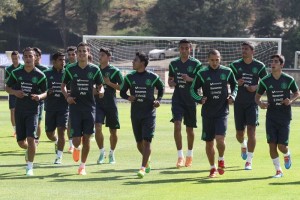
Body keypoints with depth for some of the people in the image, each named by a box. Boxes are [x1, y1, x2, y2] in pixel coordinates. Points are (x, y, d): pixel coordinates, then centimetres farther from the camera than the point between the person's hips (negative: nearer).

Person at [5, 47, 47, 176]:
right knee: (20, 141, 8)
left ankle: (30, 166, -4)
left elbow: (45, 92, 4)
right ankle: (29, 149, 43)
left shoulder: (40, 75, -3)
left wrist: (39, 96, -18)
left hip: (33, 110, -3)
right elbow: (7, 88, 10)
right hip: (19, 110, 3)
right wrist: (15, 92, -10)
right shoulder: (16, 73, 2)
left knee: (30, 138, -15)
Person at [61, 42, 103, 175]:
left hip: (89, 108, 1)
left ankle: (82, 166, 15)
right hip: (75, 108, -1)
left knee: (86, 138, 2)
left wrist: (100, 92, -12)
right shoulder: (70, 69, 0)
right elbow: (63, 85, 11)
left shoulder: (94, 70, 1)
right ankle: (76, 148, 32)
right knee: (76, 140, -5)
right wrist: (67, 97, -6)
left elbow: (100, 87, 11)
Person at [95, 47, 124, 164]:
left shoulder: (114, 71, -3)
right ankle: (102, 152, 1)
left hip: (111, 104, -2)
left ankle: (112, 154, 24)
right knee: (97, 128, -13)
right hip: (98, 103, 2)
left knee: (113, 131, 6)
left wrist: (109, 83, -16)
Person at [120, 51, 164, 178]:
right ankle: (147, 160, 38)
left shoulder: (152, 77, -4)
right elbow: (122, 92, 10)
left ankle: (143, 168, -13)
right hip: (135, 114, 3)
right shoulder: (130, 77, 3)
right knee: (139, 142, 11)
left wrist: (158, 100, -4)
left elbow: (161, 88, 12)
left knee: (146, 141, -13)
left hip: (149, 113, -3)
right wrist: (128, 97, -11)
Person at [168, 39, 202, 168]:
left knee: (189, 129, 9)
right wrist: (171, 83, -5)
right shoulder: (174, 63, 7)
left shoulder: (196, 64, -4)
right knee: (177, 126, -14)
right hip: (177, 99, 1)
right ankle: (180, 156, -13)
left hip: (191, 100, -1)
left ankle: (189, 155, 28)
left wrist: (190, 79, -21)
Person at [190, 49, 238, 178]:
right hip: (207, 113, 1)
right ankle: (213, 168, 24)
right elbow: (193, 89, 5)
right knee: (209, 142, 7)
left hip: (222, 112, -1)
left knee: (220, 138, -17)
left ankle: (221, 160, 12)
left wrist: (232, 96, -1)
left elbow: (234, 85, 17)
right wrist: (199, 99, -13)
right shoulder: (202, 74, -3)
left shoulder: (227, 72, 0)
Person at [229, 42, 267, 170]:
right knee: (239, 133, 8)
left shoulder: (259, 66, 0)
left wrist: (256, 87, -12)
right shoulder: (235, 65, 2)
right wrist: (236, 83, -19)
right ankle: (243, 145, 46)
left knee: (251, 130, -13)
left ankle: (249, 161, -7)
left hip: (252, 102, -2)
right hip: (239, 103, 2)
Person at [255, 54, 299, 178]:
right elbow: (257, 96, 8)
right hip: (271, 117, 1)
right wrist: (260, 103, -14)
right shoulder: (265, 81, -2)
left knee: (282, 146, -4)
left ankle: (287, 155, 33)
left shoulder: (289, 80, -5)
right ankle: (278, 170, 11)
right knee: (272, 144, -3)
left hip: (285, 117, -1)